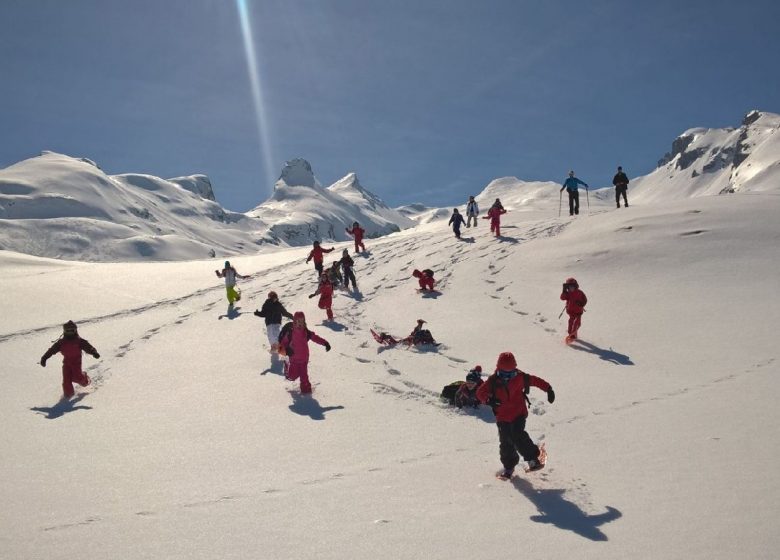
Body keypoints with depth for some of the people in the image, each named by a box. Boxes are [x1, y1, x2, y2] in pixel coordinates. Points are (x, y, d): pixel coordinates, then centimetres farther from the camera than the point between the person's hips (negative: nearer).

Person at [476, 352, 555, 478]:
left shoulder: (520, 377, -7)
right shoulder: (493, 381, -9)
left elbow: (535, 380, 5)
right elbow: (480, 392, -12)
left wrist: (548, 389, 5)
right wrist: (488, 399, -32)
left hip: (519, 413, -2)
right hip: (502, 416, 2)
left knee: (517, 436, -22)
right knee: (505, 442, 5)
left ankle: (533, 458, -7)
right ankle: (509, 466, 24)